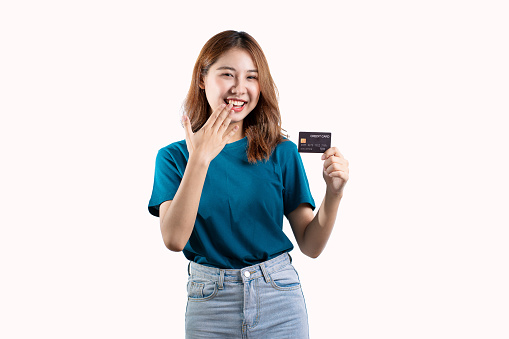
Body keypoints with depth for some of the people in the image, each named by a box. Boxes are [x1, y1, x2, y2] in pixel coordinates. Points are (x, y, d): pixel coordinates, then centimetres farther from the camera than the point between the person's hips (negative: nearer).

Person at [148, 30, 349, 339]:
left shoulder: (282, 152, 0)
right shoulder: (174, 156, -1)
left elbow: (311, 246, 0)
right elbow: (174, 239, -16)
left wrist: (334, 193, -16)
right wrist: (199, 159, -21)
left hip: (279, 298, 1)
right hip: (210, 300, 0)